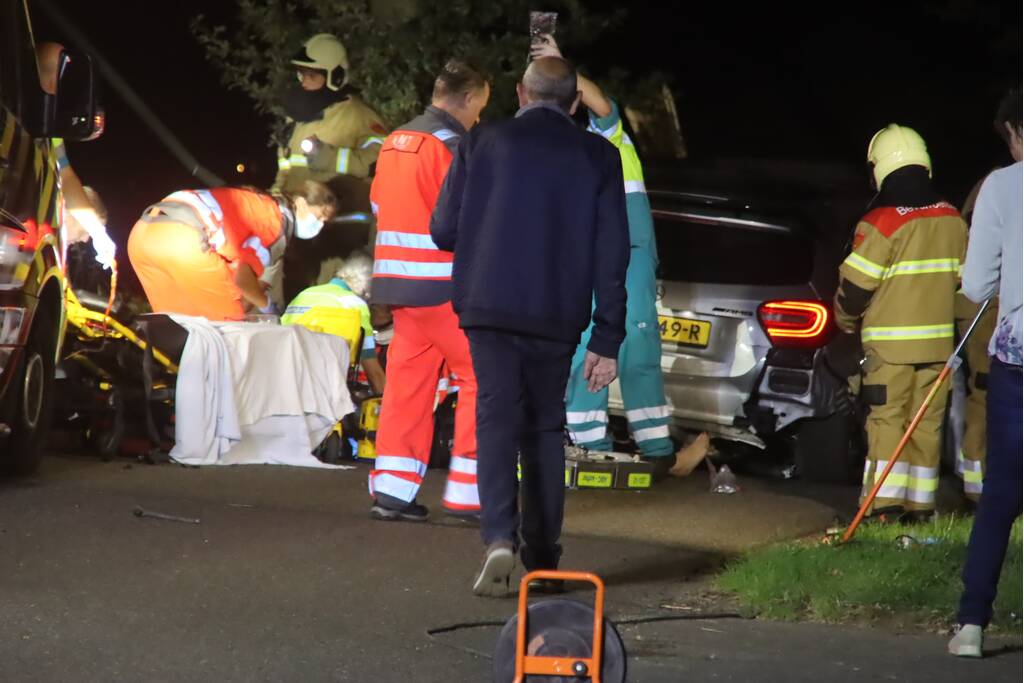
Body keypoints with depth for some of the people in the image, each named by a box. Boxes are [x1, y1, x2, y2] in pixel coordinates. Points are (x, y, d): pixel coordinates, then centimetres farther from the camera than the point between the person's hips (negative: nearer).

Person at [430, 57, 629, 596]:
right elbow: (612, 252, -1)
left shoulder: (483, 144, -1)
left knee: (498, 417, -1)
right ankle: (543, 557, 16)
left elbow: (443, 231, 1)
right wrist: (608, 338, 2)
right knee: (545, 426, 14)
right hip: (558, 316, 1)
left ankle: (500, 537, -22)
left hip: (490, 307, -1)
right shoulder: (598, 156, 2)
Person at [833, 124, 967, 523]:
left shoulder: (881, 224, -15)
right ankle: (921, 505, 11)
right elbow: (964, 280, 15)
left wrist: (846, 321, 7)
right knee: (928, 422, 9)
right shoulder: (952, 220, 6)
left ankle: (886, 503, -11)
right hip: (939, 340, 5)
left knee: (887, 420, -3)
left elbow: (855, 285, -12)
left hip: (890, 341, -5)